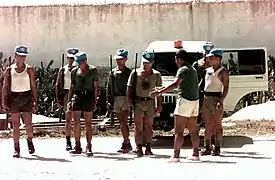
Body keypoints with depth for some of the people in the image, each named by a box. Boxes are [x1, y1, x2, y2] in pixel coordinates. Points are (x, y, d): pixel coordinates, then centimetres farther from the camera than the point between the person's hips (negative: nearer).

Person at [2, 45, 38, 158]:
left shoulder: (29, 69, 3)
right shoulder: (9, 70, 5)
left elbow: (33, 86, 4)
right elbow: (5, 87, 5)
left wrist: (35, 102, 0)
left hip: (27, 97, 0)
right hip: (14, 98, 0)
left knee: (28, 123, -1)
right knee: (15, 125, 1)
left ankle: (30, 141, 27)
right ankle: (16, 149, 8)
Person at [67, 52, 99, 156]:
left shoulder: (93, 70, 2)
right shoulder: (74, 71, 10)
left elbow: (95, 86, 3)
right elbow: (72, 86, 15)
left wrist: (95, 100, -3)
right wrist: (69, 100, 9)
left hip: (88, 96, -3)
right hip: (77, 96, 3)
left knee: (88, 123, -2)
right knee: (76, 123, 2)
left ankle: (89, 147, 1)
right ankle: (77, 146, 8)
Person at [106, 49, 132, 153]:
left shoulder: (129, 72, 2)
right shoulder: (112, 72, 12)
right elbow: (109, 87, 12)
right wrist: (109, 100, 5)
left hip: (126, 98, -4)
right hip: (116, 99, 5)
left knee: (124, 121, -14)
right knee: (122, 123, 8)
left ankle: (126, 144, -10)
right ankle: (127, 144, 16)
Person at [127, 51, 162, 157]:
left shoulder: (156, 75, 5)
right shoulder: (135, 73, 2)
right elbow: (129, 88, 4)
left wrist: (159, 105, 4)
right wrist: (129, 100, -7)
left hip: (150, 102, 1)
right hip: (138, 102, -1)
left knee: (149, 126, 7)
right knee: (138, 126, -3)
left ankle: (148, 147, 14)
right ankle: (138, 147, 0)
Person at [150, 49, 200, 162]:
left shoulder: (183, 70, -11)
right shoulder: (193, 70, 18)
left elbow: (175, 84, -24)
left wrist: (159, 92, -29)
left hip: (185, 100, -9)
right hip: (195, 101, 9)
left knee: (179, 131, -8)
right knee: (193, 130, 14)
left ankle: (176, 155, -11)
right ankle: (196, 154, 16)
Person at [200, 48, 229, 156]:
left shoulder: (223, 72, -3)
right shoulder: (207, 70, 15)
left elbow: (226, 88, -8)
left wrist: (221, 101, -18)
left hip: (216, 99, -6)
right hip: (206, 98, 6)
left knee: (217, 124, -1)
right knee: (207, 125, 7)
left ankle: (217, 148, 3)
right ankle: (207, 148, 11)